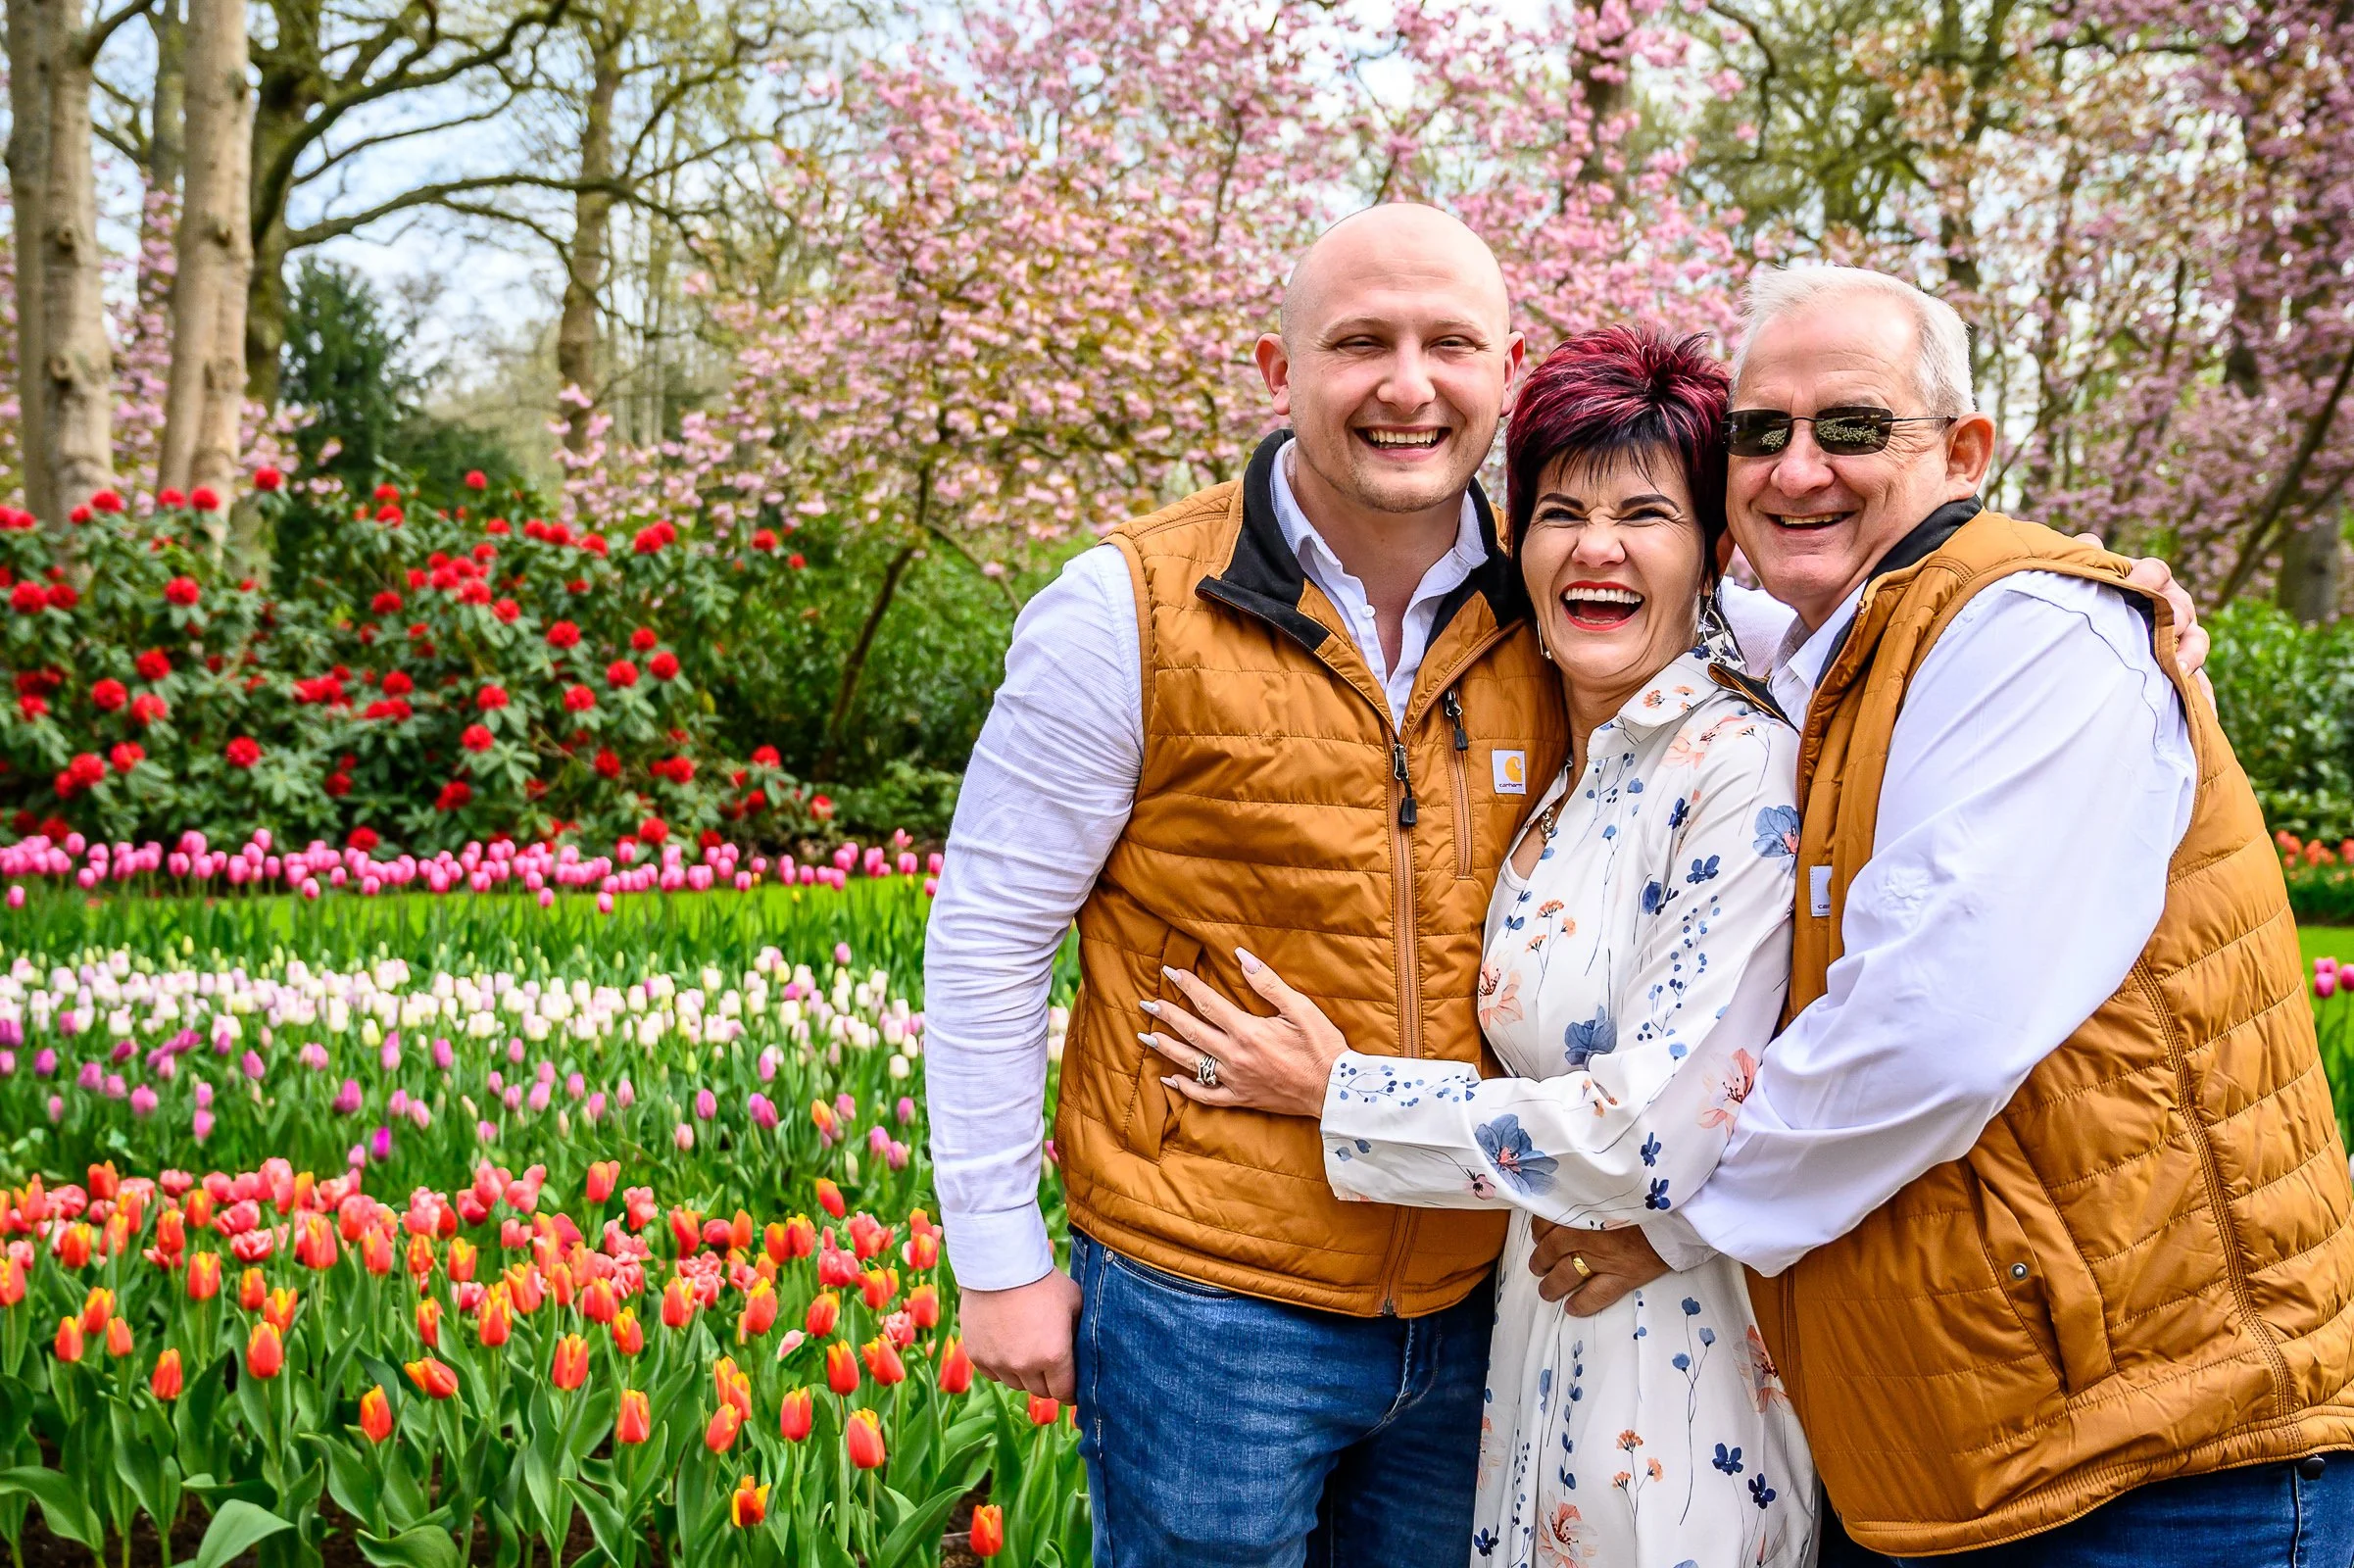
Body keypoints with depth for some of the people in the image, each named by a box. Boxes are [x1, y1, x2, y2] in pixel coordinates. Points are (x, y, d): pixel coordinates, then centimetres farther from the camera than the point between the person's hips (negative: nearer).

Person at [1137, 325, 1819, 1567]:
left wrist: (1337, 1094, -15)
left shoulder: (1741, 764, -17)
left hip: (1672, 1352, -7)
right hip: (1541, 1328, 7)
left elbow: (1659, 1137, -23)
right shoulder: (1560, 777, 6)